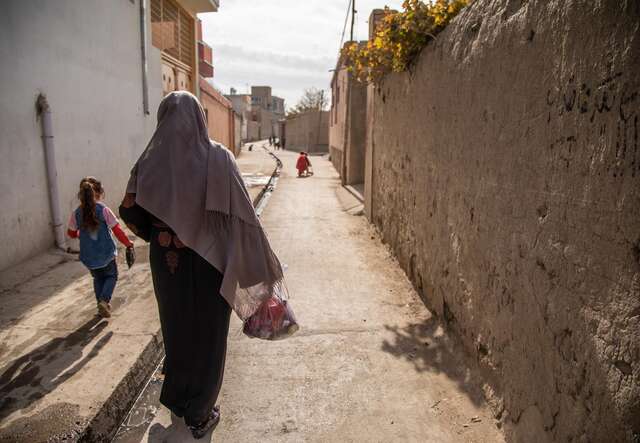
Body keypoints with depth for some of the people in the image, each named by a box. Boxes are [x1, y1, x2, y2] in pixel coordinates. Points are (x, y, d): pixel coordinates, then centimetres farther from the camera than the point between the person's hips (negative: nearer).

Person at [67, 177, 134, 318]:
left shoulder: (76, 213, -5)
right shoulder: (103, 210, -16)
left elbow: (71, 233, 9)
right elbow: (117, 230, -15)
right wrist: (128, 243, -4)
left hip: (88, 256, 3)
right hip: (106, 253, -3)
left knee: (98, 278, 23)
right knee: (111, 276, 16)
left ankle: (102, 304, 22)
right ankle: (104, 299, -6)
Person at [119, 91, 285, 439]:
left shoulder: (151, 160, -5)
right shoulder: (217, 157, -14)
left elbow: (130, 211, -4)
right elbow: (242, 215, -17)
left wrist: (159, 234, 13)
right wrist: (264, 265, -10)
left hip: (167, 264, 3)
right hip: (209, 264, -3)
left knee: (176, 329, 23)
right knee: (206, 334, 14)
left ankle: (177, 400, 44)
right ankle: (200, 415, 30)